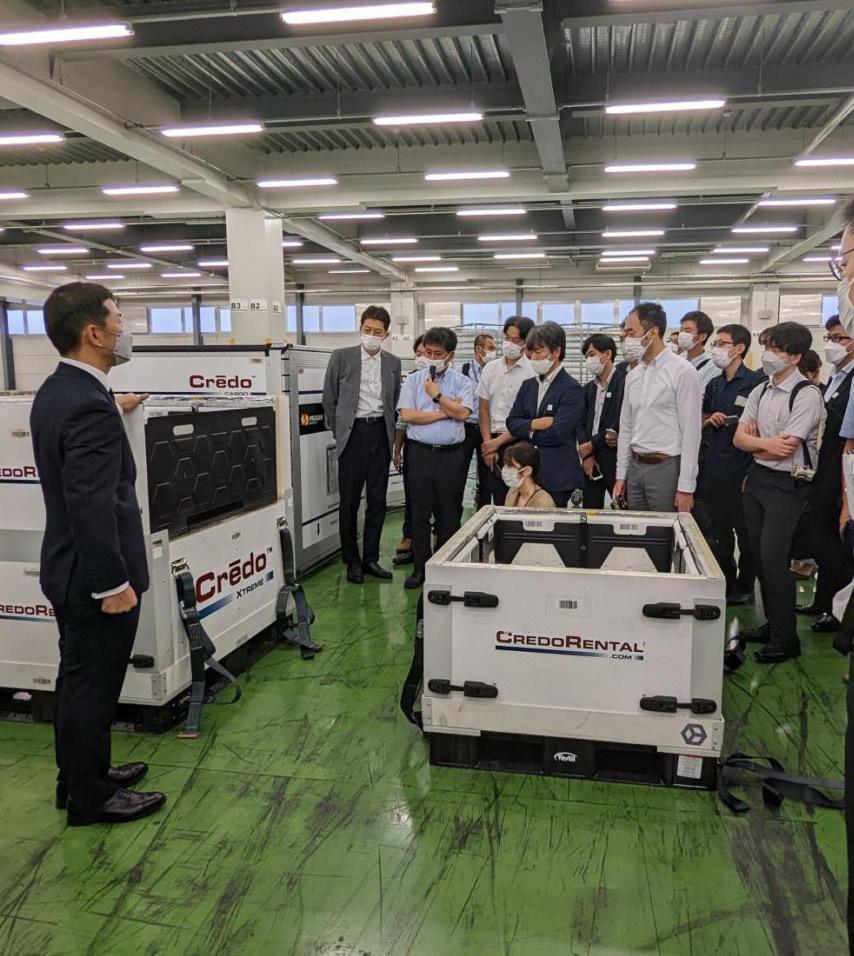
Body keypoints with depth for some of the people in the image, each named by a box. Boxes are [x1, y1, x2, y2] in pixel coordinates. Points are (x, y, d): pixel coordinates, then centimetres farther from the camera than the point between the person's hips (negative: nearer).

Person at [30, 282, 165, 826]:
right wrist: (114, 583, -21)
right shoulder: (89, 406, -26)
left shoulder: (56, 391, 5)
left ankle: (80, 775, 39)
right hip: (94, 575, -10)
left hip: (70, 568, 10)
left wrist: (113, 411, 30)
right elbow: (92, 507, -28)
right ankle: (92, 797, 24)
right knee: (93, 687, 6)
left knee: (79, 680, 22)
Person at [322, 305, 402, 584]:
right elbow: (329, 399, 3)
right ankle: (352, 561, 14)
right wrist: (339, 432, 2)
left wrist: (389, 430, 8)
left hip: (380, 434, 3)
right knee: (349, 501, 2)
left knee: (377, 501, 6)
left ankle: (371, 559, 18)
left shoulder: (393, 363, 8)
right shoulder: (341, 357, -1)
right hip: (353, 434, -3)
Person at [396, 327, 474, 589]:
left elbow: (463, 413, -9)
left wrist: (437, 395, -6)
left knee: (450, 513, 6)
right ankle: (420, 567, 14)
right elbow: (407, 415, -6)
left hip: (452, 454, 0)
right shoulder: (413, 380, 7)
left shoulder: (462, 382, 6)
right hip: (420, 452, 1)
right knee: (420, 513, 4)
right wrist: (445, 411, -6)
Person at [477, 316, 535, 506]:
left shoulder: (532, 372, -8)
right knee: (486, 499, 8)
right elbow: (483, 408, 9)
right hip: (489, 444, 5)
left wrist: (498, 442, -7)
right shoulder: (491, 368, 9)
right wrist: (488, 443, 0)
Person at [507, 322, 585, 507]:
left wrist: (528, 430, -3)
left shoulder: (571, 389, -9)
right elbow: (512, 423, 5)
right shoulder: (528, 385, 13)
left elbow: (558, 433, -18)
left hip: (557, 474, -6)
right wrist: (536, 424, -12)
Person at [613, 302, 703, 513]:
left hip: (666, 467, -6)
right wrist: (621, 475, 12)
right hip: (635, 467, 6)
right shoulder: (633, 375, 11)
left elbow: (691, 432, -12)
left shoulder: (682, 372, -10)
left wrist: (686, 487, -14)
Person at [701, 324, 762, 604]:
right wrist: (710, 420, -3)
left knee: (745, 531, 5)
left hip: (742, 470, -6)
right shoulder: (714, 385, 12)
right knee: (719, 531, 13)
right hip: (715, 468, 6)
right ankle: (725, 584, 26)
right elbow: (701, 422, 21)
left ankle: (744, 588, 18)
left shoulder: (754, 383, -9)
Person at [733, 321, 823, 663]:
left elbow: (785, 448, -18)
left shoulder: (807, 395, -13)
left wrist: (754, 441, -3)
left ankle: (786, 639, 5)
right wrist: (766, 443, -14)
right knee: (760, 555, 12)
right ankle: (772, 624, 26)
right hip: (756, 478, 7)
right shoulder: (760, 391, 9)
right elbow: (739, 438, 4)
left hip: (787, 484, -7)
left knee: (774, 558, -8)